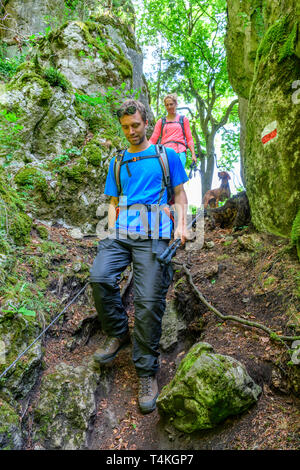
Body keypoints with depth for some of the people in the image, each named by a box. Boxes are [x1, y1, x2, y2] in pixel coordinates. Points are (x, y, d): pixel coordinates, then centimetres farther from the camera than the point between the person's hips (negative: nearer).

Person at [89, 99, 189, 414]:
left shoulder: (167, 155, 14)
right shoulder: (117, 162, 23)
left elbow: (180, 193, 14)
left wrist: (181, 225, -3)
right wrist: (111, 232, 7)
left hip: (153, 234, -3)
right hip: (121, 231, 4)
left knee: (149, 302, -15)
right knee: (99, 277, -21)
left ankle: (147, 372, 0)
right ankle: (117, 334, 5)